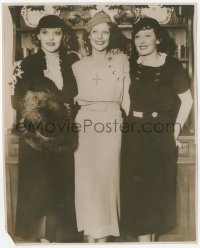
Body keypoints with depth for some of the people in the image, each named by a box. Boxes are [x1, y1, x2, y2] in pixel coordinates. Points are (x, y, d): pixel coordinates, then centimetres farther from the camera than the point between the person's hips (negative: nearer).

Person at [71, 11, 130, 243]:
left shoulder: (122, 61, 7)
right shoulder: (78, 66, 10)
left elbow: (127, 97, 5)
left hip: (111, 124, -1)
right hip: (85, 124, 1)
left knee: (107, 178, 2)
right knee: (86, 179, 0)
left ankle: (104, 235, 15)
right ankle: (90, 235, 11)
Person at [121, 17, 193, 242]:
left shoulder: (171, 65, -4)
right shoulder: (130, 65, 4)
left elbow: (187, 100, 2)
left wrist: (175, 131, -1)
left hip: (161, 135, -2)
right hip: (135, 134, 2)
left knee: (159, 188, 8)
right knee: (137, 190, 2)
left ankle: (153, 238, 25)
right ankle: (144, 240, 12)